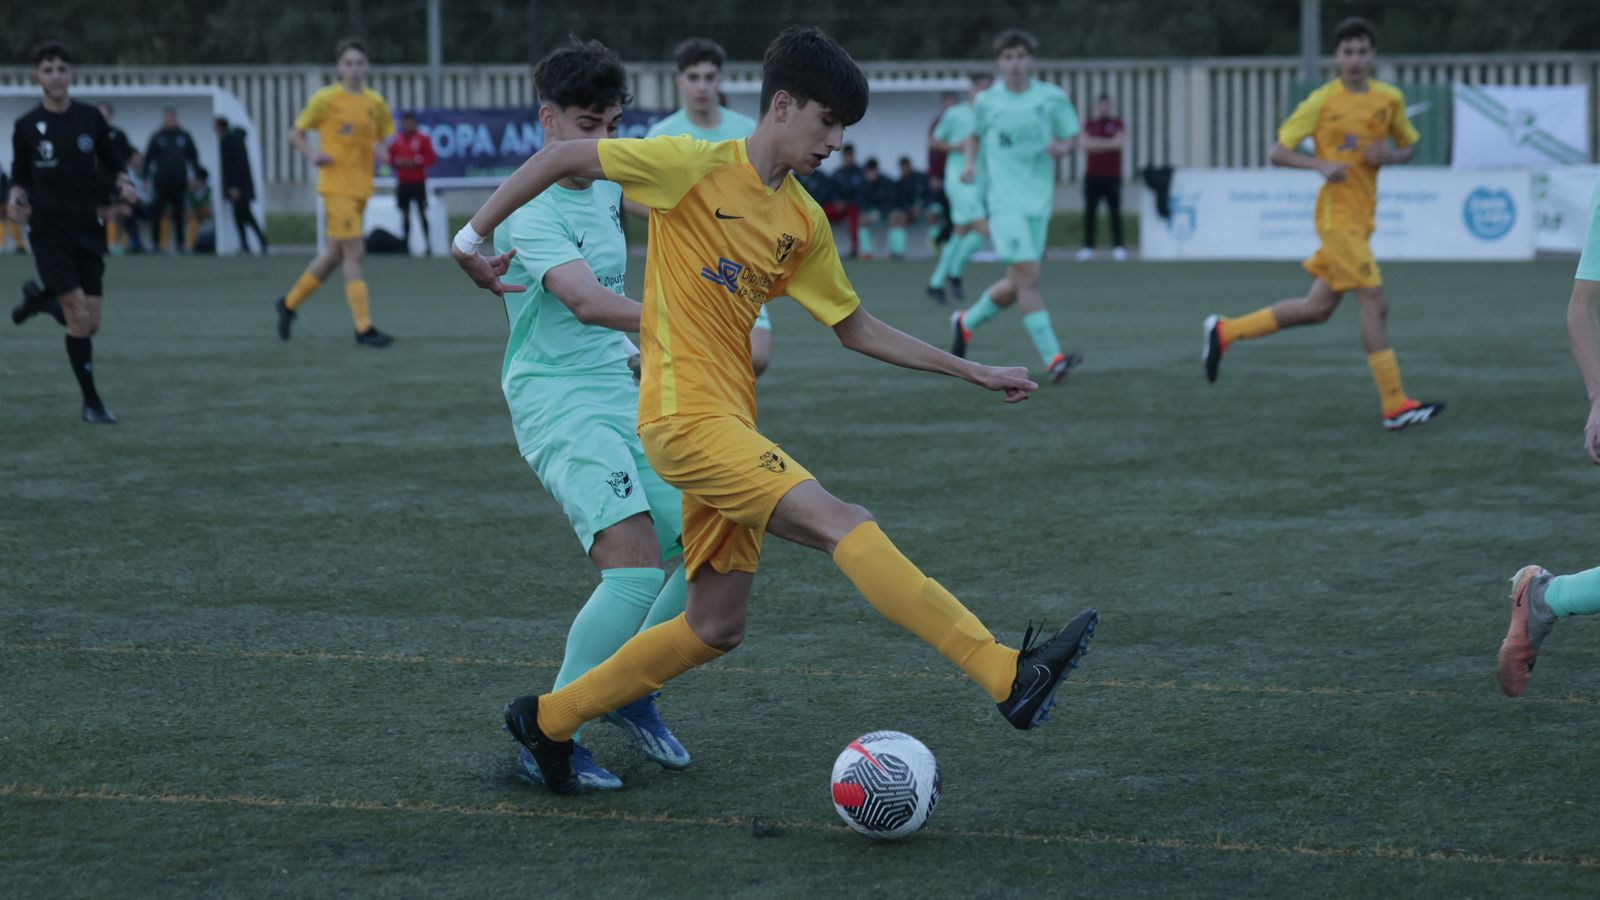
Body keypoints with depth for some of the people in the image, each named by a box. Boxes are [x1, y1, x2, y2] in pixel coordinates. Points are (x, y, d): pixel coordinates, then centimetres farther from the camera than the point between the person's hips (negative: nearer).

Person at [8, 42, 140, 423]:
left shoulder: (91, 118, 2)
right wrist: (16, 199, -14)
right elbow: (20, 178, 7)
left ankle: (39, 299, 34)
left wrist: (121, 182, -8)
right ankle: (91, 403, 0)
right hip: (49, 231, -3)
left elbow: (111, 163, 13)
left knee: (90, 323, 2)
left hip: (87, 230, 3)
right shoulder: (27, 126, -2)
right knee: (79, 317, -13)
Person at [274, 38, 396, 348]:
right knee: (354, 253, -12)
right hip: (336, 185, -6)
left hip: (361, 188, 6)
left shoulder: (375, 103, 8)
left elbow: (385, 137, 19)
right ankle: (364, 329, -11)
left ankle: (289, 303, 32)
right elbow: (295, 133, 2)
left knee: (334, 254, 14)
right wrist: (313, 154, -17)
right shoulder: (325, 99, -5)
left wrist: (382, 148, -5)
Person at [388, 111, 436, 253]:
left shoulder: (422, 139, -1)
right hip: (402, 182, 4)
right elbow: (390, 158, 15)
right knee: (405, 213, 4)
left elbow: (431, 158, -4)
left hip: (418, 182, -4)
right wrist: (397, 162, -6)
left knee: (422, 212, -9)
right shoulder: (397, 140, 9)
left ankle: (428, 243, -9)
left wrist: (416, 162, -14)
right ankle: (406, 243, 10)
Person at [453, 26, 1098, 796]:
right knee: (844, 524, -21)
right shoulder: (696, 167, -9)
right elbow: (562, 158, -3)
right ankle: (1010, 675, -29)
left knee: (716, 627, 12)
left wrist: (975, 373, 19)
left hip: (729, 427, 9)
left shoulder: (803, 223, 12)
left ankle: (547, 720, 26)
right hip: (686, 416, -9)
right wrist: (474, 235, -5)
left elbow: (858, 329, 21)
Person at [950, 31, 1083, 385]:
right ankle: (1053, 359, -20)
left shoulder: (1052, 98, 3)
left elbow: (1069, 137, 11)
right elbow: (975, 135, 19)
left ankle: (966, 322, 35)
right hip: (1005, 199, -3)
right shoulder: (987, 101, 2)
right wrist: (969, 163, 1)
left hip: (1039, 199, 3)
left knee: (1017, 284, 8)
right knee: (1027, 275, -17)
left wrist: (1061, 148, -12)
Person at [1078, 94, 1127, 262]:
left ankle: (1118, 247, -3)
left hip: (1112, 176, -1)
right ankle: (1088, 247, 0)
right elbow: (1085, 143, -4)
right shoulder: (1089, 125, 12)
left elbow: (1119, 142, -8)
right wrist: (1108, 143, -9)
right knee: (1089, 212, -1)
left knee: (1115, 212, -4)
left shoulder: (1118, 124, 7)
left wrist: (1096, 142, -6)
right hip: (1092, 175, 2)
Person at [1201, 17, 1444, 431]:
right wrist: (1321, 165, -20)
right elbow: (1277, 152, -4)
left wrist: (1391, 156, -4)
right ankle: (1395, 405, -5)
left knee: (1317, 308, 11)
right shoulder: (1321, 102, -7)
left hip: (1362, 217, 6)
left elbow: (1409, 146, 20)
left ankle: (1225, 331, 23)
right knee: (1375, 302, -10)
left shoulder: (1390, 99, 7)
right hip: (1338, 213, -6)